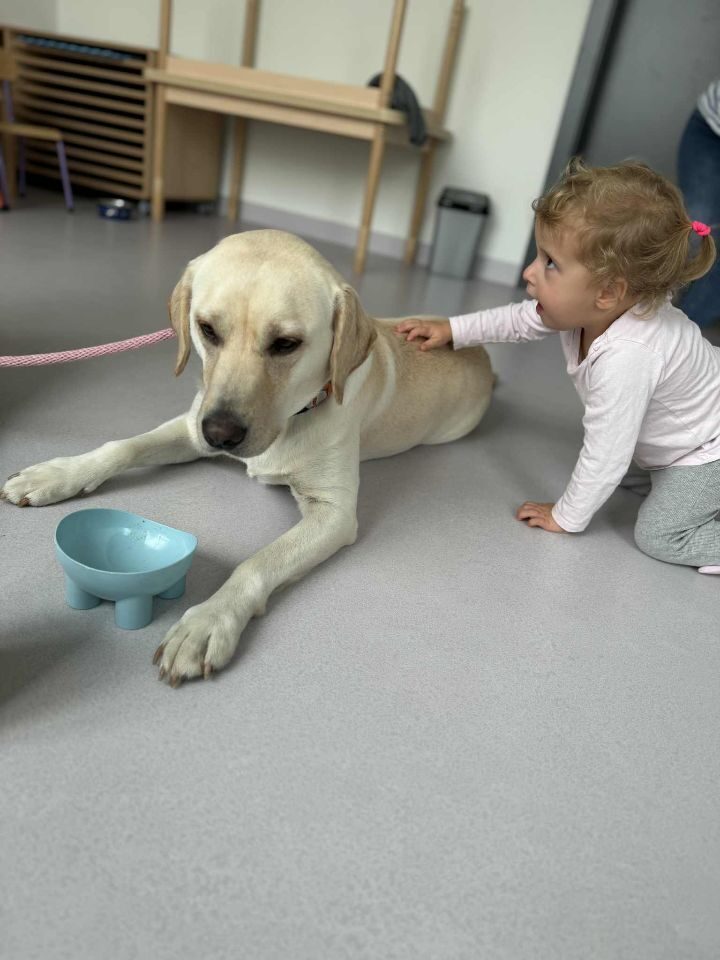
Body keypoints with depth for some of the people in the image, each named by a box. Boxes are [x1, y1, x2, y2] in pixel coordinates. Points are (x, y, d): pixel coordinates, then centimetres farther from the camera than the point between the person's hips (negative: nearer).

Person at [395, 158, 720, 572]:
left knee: (657, 536, -14)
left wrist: (566, 517, -19)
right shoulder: (594, 308, -18)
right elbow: (522, 318, 2)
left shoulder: (624, 358, -42)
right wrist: (452, 329, 4)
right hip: (682, 429, 8)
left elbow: (603, 457, -33)